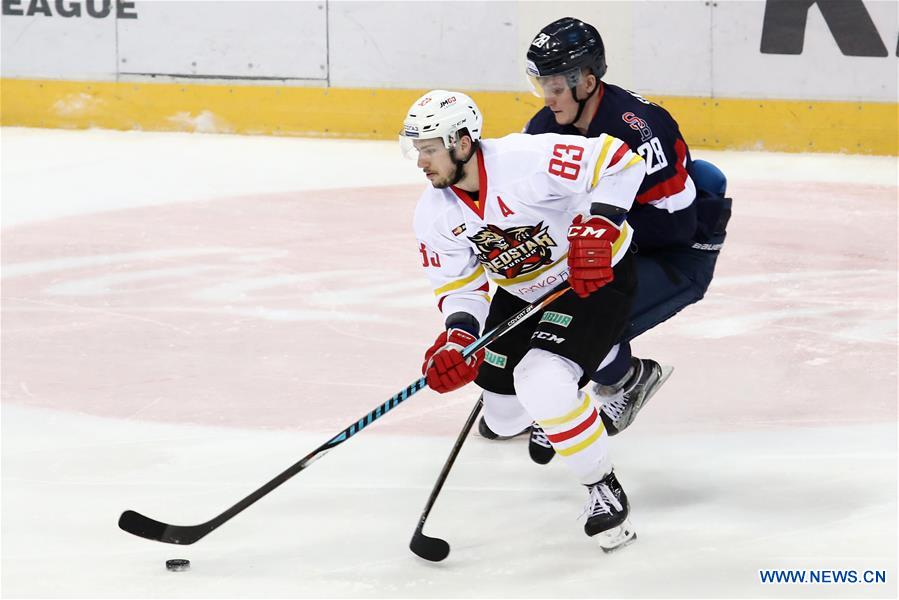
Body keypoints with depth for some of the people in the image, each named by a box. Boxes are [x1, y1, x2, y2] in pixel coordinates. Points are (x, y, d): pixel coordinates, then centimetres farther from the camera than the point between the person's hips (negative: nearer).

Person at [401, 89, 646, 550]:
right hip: (521, 293, 8)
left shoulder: (528, 160, -31)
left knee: (542, 382, -26)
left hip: (595, 275, -8)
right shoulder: (434, 215, -9)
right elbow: (460, 285, -5)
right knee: (495, 387, 11)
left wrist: (596, 228, -35)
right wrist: (458, 338, -25)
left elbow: (619, 161, -27)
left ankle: (604, 490, -10)